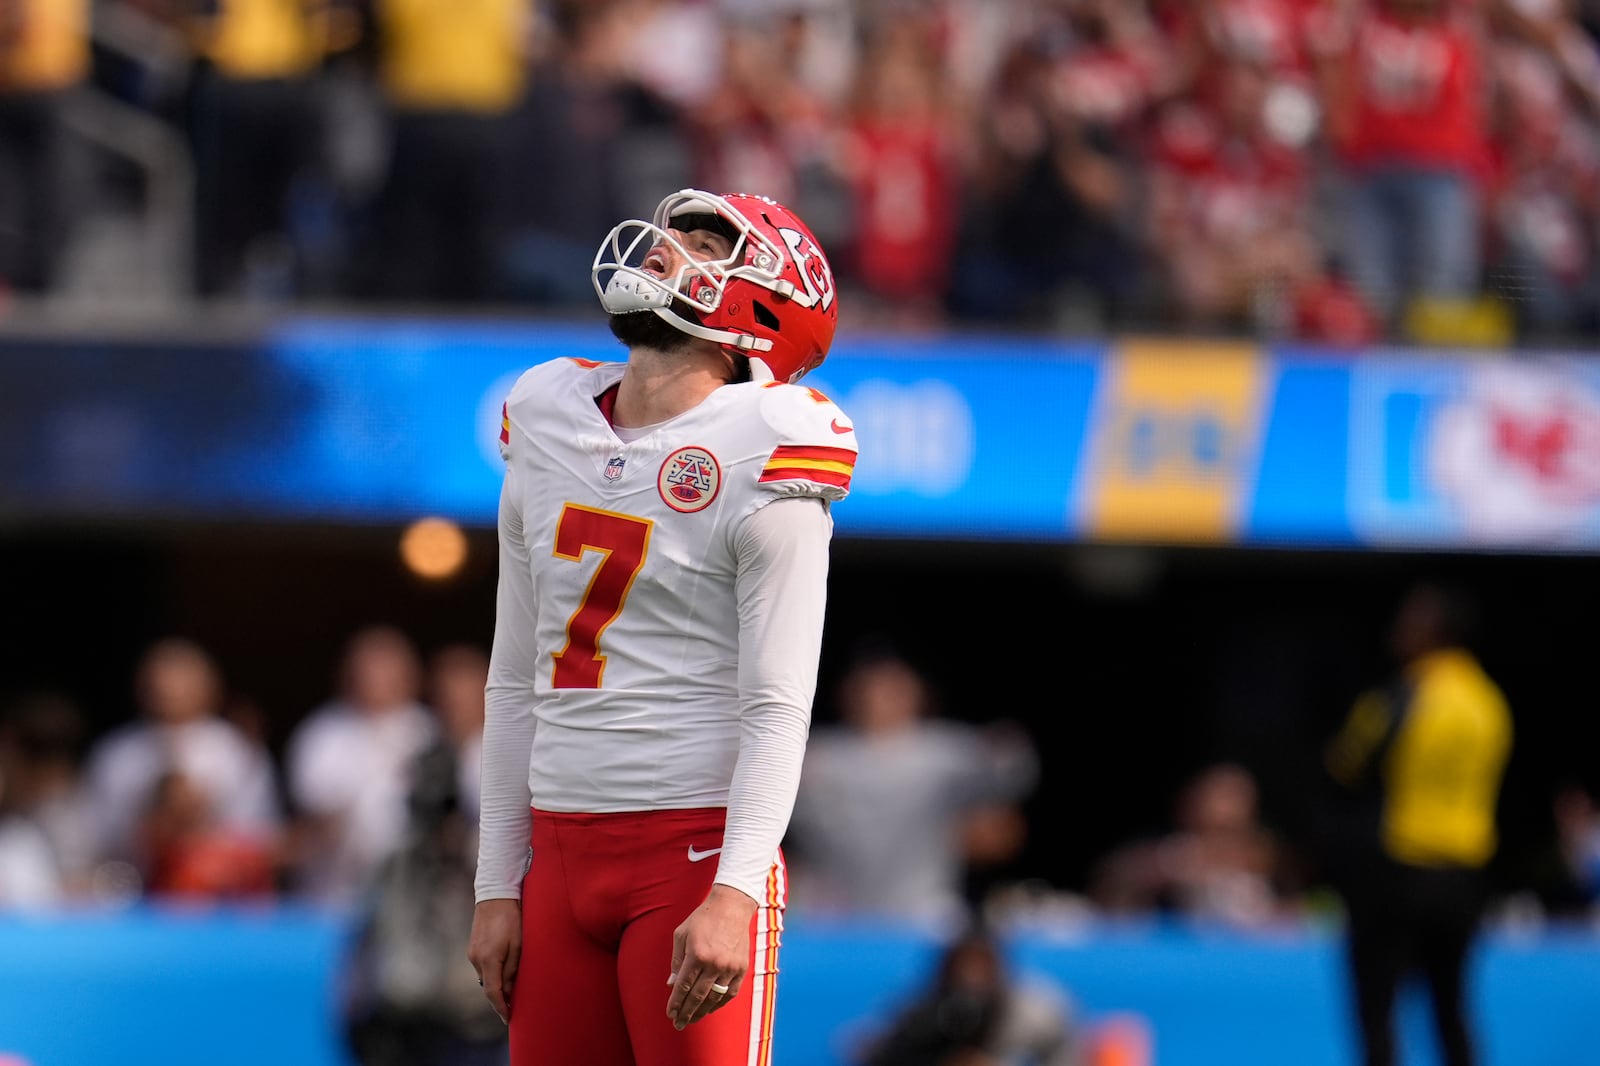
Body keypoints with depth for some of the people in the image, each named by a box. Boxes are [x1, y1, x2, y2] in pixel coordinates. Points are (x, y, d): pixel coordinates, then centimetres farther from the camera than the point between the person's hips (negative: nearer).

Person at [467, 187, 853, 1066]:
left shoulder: (757, 457, -7)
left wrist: (733, 894, -21)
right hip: (564, 852, 6)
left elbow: (778, 711, -11)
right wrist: (497, 886, 13)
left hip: (696, 851, -6)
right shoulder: (548, 425, 12)